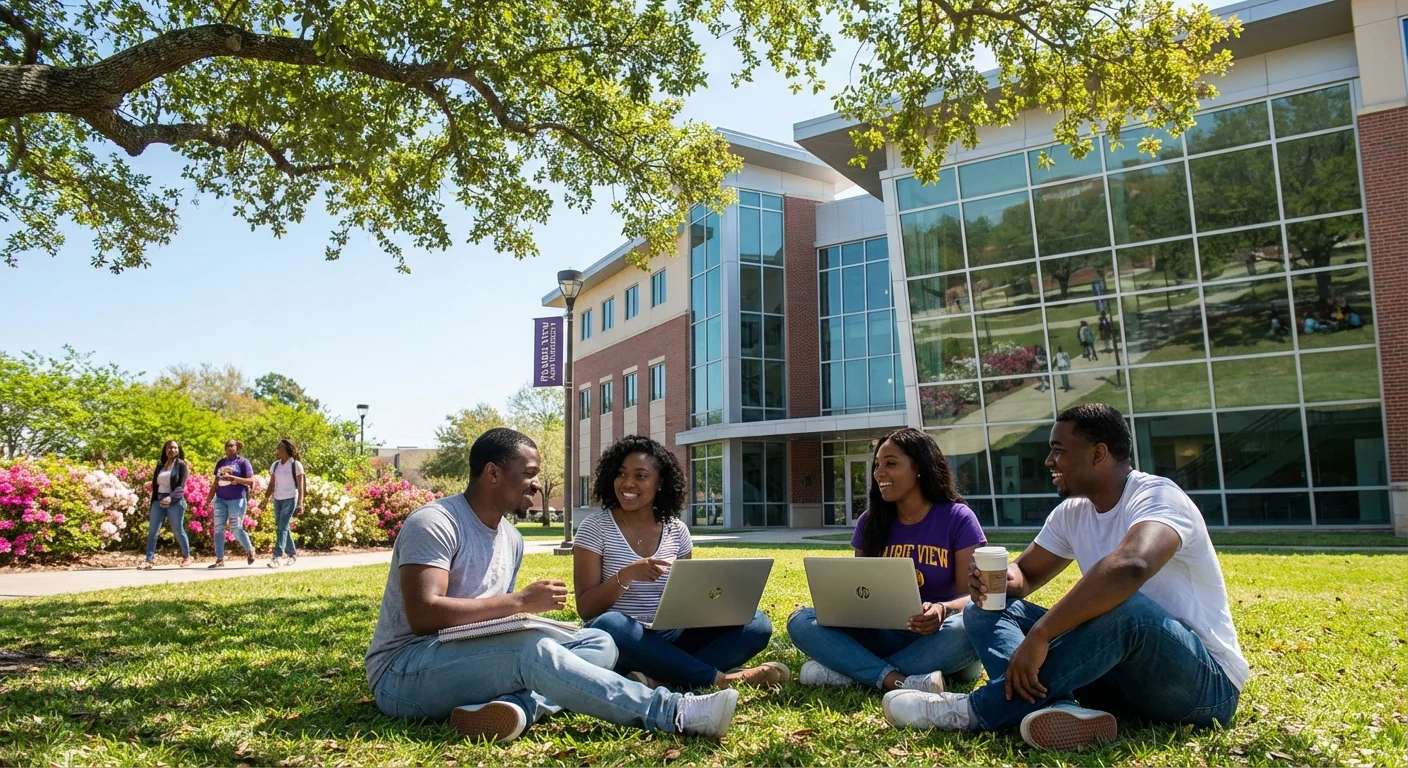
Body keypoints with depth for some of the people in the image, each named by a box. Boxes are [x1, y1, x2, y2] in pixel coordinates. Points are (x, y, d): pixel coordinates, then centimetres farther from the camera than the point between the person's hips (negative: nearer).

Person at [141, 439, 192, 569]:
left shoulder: (181, 465, -2)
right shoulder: (160, 464, 12)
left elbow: (181, 486, -11)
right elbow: (155, 483, 14)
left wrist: (171, 497, -27)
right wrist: (153, 500, 8)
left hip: (175, 501, -4)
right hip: (158, 500, 4)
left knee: (178, 530, 2)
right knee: (152, 530, -3)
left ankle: (186, 556, 17)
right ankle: (149, 560, -2)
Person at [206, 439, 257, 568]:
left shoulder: (243, 462, -1)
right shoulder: (220, 463, 14)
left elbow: (251, 481, -7)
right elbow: (216, 482, 18)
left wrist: (233, 478, -19)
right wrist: (209, 498, 11)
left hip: (237, 499, -5)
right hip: (220, 499, 5)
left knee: (236, 529, -7)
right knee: (218, 528, 0)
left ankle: (250, 549, 18)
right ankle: (220, 560, 4)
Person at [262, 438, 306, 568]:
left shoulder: (296, 465, -6)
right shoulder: (275, 465, 9)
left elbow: (301, 486, -7)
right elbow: (271, 485, 13)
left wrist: (300, 503, -13)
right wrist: (266, 499, 5)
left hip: (290, 499, -6)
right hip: (277, 499, 6)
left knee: (282, 528, -13)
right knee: (282, 528, 10)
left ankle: (276, 557, -17)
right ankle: (292, 554, 22)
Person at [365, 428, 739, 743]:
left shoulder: (512, 539, 12)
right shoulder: (435, 523, -13)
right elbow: (422, 615, -25)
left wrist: (530, 619, -8)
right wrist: (521, 602, -24)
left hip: (476, 663, 8)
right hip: (404, 673, -8)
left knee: (598, 642, -5)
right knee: (529, 649, -35)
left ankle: (518, 705, -35)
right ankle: (675, 713, -35)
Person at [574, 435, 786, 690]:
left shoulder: (677, 531, 7)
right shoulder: (595, 528, -4)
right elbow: (585, 609, -9)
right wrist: (625, 575, -26)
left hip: (672, 639, 4)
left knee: (757, 623, -13)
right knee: (609, 625, -39)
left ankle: (658, 678, -32)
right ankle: (719, 678, -28)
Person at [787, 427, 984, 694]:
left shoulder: (957, 518, -4)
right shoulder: (870, 522, 7)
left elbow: (972, 593, -8)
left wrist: (944, 610, -32)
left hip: (935, 637, -3)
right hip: (883, 635, 3)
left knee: (969, 629, -38)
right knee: (801, 621, -18)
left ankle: (848, 671, -30)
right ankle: (896, 680, -37)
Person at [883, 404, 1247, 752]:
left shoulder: (1156, 496, -18)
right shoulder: (1072, 513, 6)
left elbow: (1130, 567, -40)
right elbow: (1025, 574, 15)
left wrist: (1038, 636, -39)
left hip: (1205, 681, -7)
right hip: (1122, 671, 8)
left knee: (1121, 605, -38)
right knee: (986, 609, -2)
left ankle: (979, 711, -26)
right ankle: (1056, 709, -32)